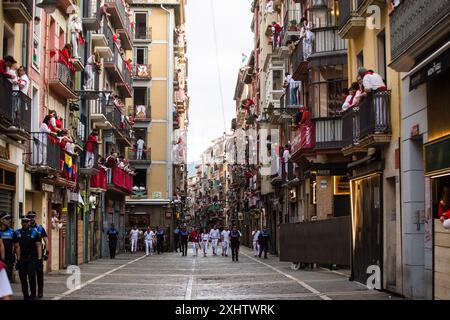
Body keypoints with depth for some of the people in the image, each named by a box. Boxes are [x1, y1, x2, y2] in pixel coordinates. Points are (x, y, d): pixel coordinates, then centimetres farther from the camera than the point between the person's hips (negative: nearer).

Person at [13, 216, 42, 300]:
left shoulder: (34, 232, 4)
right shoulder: (17, 233, 7)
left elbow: (38, 245, 0)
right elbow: (17, 247, 2)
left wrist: (39, 257, -9)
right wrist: (18, 259, -5)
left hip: (31, 258, -2)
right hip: (22, 259, 2)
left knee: (32, 276, -10)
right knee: (23, 278, 4)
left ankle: (33, 295, 0)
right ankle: (26, 296, 13)